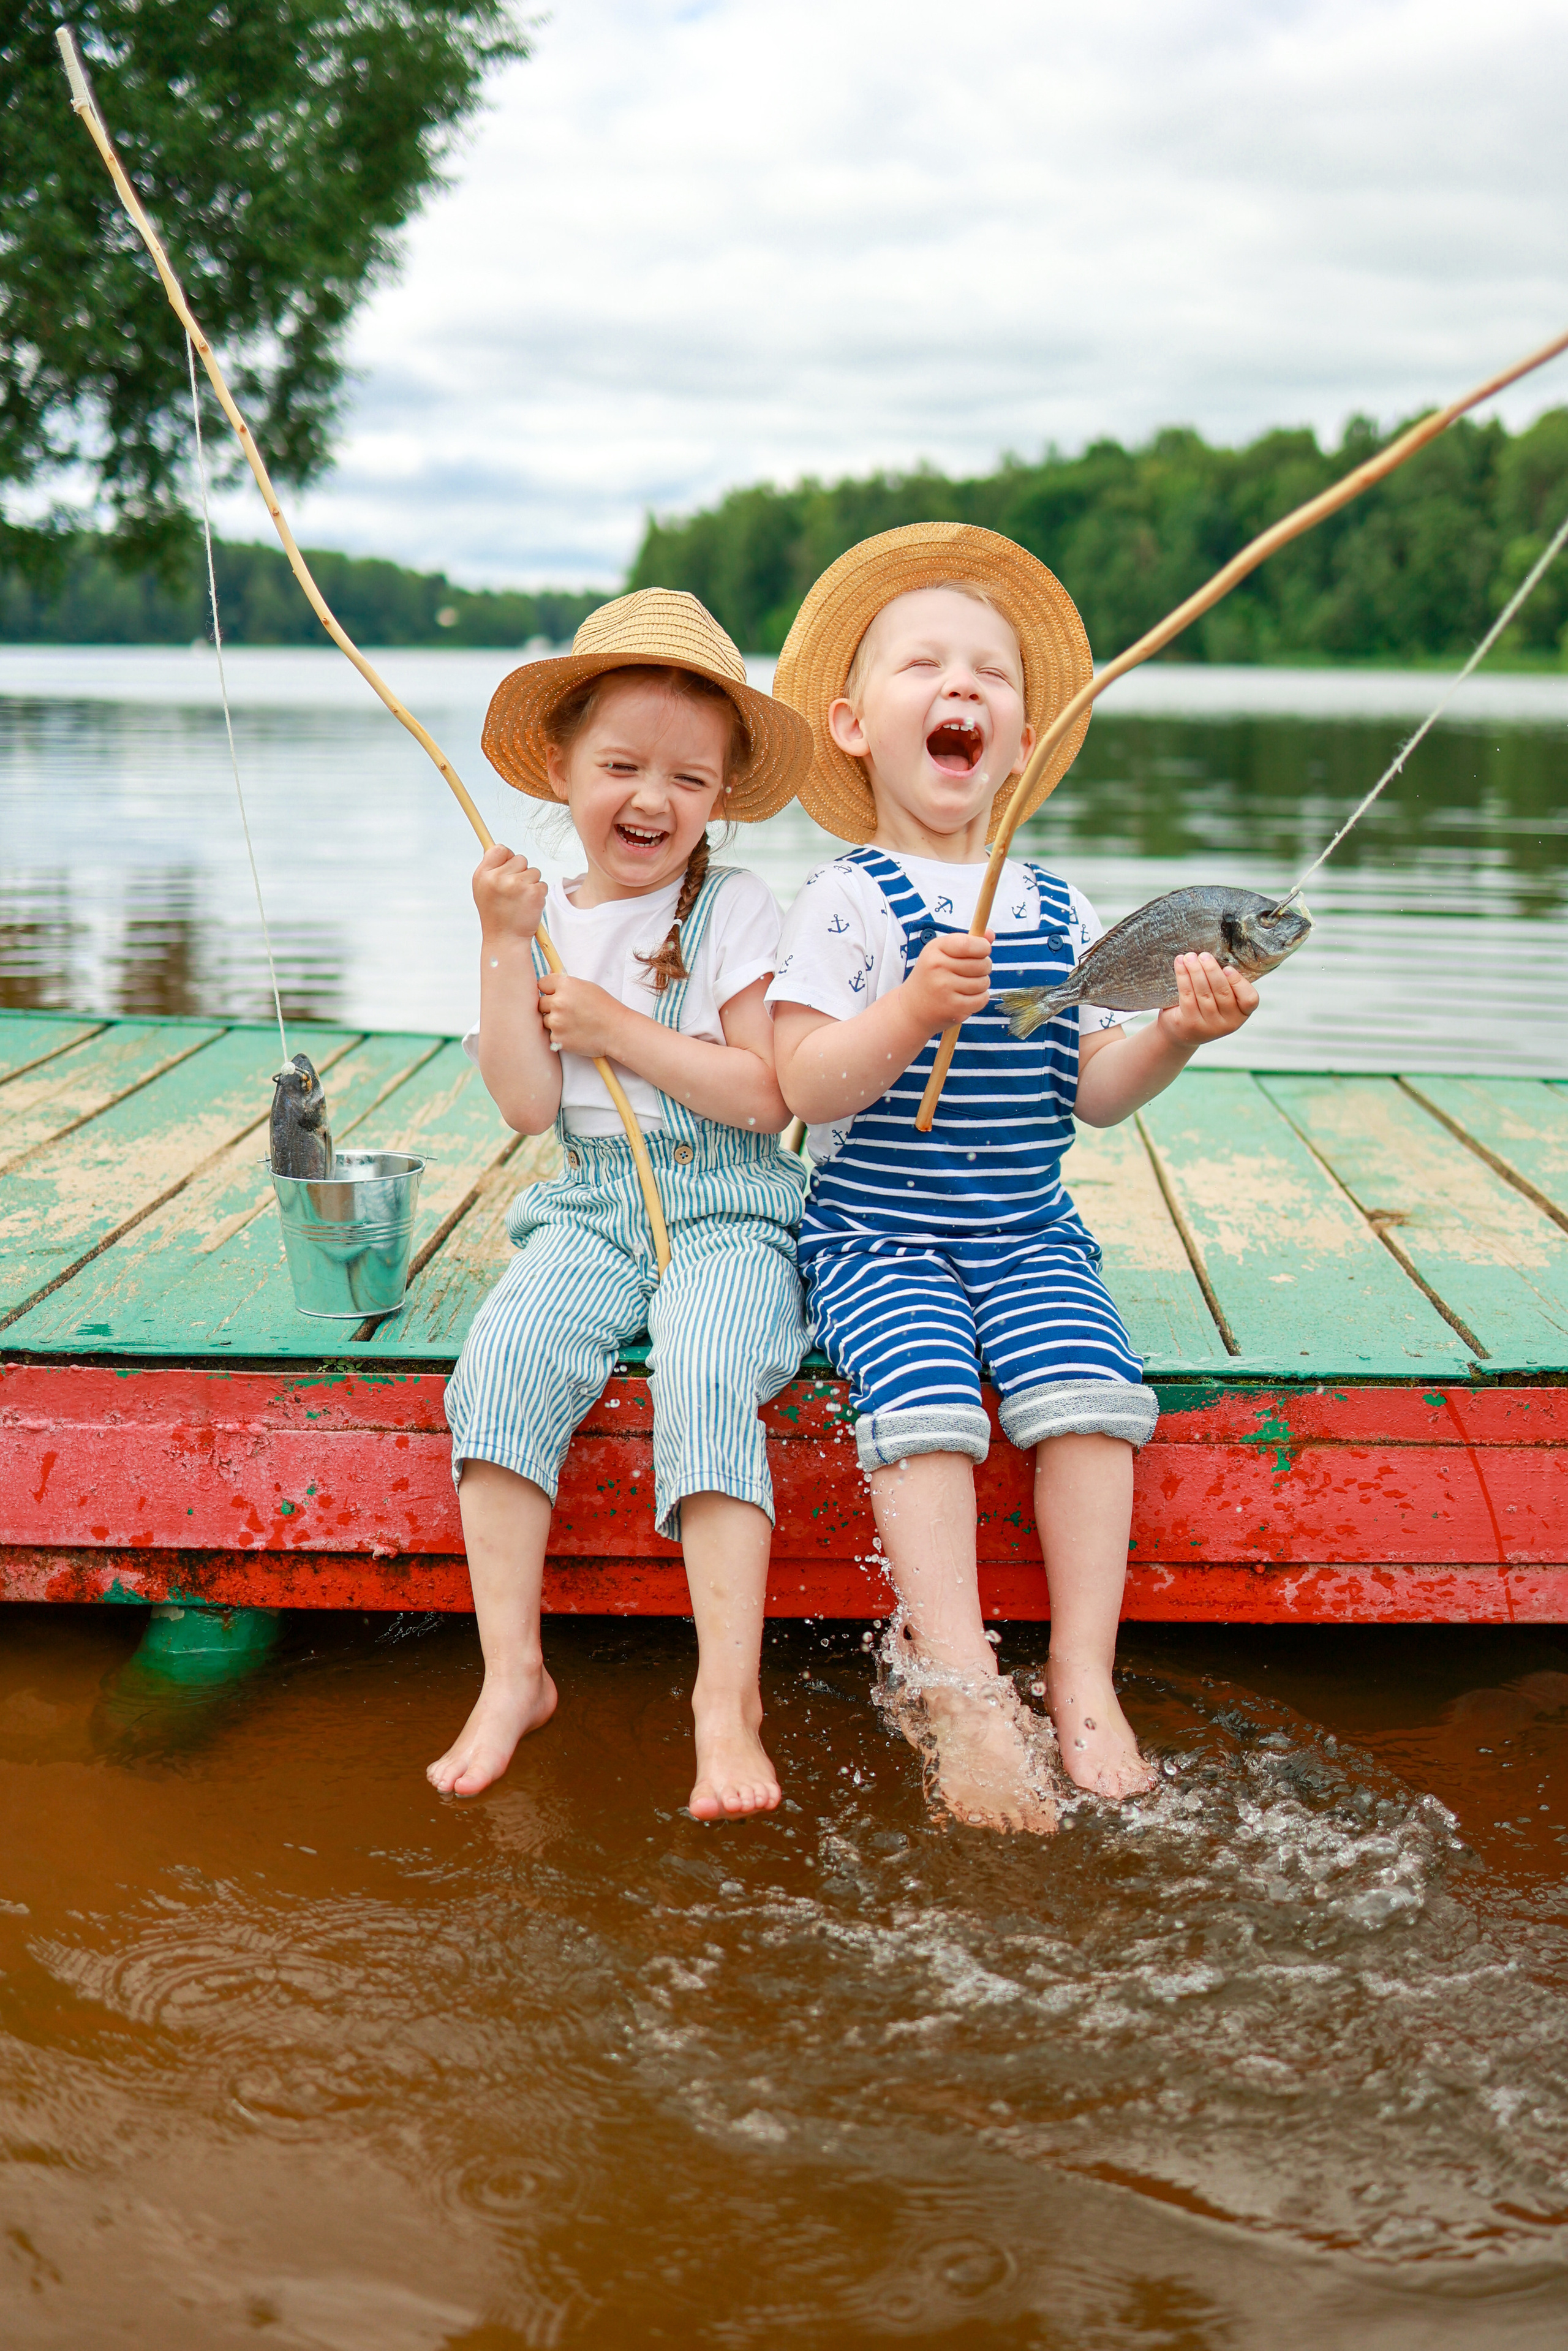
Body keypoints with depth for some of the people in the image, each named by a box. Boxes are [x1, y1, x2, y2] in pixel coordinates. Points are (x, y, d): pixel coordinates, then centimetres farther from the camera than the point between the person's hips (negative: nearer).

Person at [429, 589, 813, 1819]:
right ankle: (513, 1672, -17)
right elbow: (528, 1105, 0)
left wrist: (621, 1031, -10)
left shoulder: (736, 908, 1)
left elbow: (773, 1093, -7)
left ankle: (729, 1694, -25)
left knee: (707, 1377, -30)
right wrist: (506, 946, -6)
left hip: (728, 1208, -3)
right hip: (590, 1208, 3)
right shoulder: (541, 915, 9)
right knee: (506, 1356, -24)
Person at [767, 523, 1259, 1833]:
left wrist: (1177, 1035, -8)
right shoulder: (848, 903, -6)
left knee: (1089, 1387, -21)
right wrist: (909, 1011, -30)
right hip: (876, 1235, -3)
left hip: (1027, 1233, 4)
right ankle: (961, 1690, -23)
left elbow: (1088, 1095, 10)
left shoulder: (1059, 915, 8)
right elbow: (806, 1088, -15)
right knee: (927, 1399, -27)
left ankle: (1084, 1674, -13)